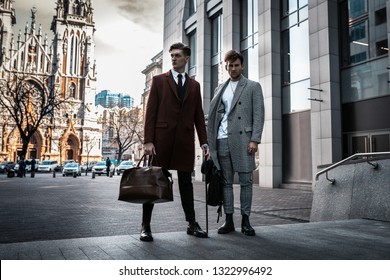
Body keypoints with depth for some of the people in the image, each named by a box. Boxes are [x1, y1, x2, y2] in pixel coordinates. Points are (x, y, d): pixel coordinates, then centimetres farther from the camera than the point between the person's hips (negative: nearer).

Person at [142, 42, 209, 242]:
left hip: (185, 140, 3)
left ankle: (192, 224, 17)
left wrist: (204, 142, 5)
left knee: (186, 182, 8)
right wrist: (148, 140, -9)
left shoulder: (194, 85, 14)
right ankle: (145, 226, 12)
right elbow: (151, 112, -1)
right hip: (162, 138, -2)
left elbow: (199, 116, 12)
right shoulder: (159, 80, 6)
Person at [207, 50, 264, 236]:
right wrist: (209, 143, 8)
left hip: (243, 140, -3)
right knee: (226, 182, 5)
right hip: (223, 140, 4)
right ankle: (228, 220, 12)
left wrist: (255, 139, -11)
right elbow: (214, 117, 16)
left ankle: (245, 220, 10)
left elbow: (258, 115, 0)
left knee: (245, 181, 0)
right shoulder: (220, 89, 19)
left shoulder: (253, 87, 8)